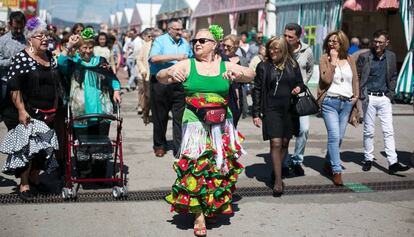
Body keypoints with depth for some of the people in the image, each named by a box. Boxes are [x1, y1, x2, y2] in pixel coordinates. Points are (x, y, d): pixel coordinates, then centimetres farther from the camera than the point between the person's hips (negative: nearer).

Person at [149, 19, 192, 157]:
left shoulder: (185, 44, 14)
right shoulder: (160, 41, -2)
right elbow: (154, 58, -19)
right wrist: (175, 57, -22)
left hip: (180, 85, 3)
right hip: (160, 83, -3)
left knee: (180, 118, -1)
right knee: (160, 117, 8)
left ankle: (179, 148, 4)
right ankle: (159, 146, 24)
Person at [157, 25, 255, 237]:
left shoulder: (225, 66, 7)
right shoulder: (187, 65, 3)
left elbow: (251, 75, 0)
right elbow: (160, 77, -4)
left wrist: (236, 73, -21)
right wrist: (170, 73, -27)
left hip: (221, 126, 2)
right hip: (195, 124, -2)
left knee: (218, 168, 9)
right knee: (195, 167, -6)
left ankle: (215, 206, 29)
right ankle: (199, 215, 2)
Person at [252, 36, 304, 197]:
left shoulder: (292, 65, 7)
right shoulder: (263, 66, 1)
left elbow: (300, 82, 19)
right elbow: (257, 90, 1)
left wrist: (299, 88, -6)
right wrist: (256, 113, -4)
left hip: (289, 110, 3)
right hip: (271, 109, -3)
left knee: (285, 143, 8)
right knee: (275, 143, -9)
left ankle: (277, 171, 24)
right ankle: (278, 180, -6)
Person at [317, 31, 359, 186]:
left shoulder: (349, 59, 11)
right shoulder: (325, 58, -1)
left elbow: (355, 79, 17)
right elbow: (326, 79, -14)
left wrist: (356, 95, 5)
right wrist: (333, 61, -14)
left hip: (346, 102, 4)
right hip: (330, 102, -4)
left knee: (339, 137, 8)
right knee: (334, 136, -13)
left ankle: (328, 164, 26)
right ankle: (337, 171, -10)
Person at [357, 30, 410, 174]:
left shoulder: (391, 56, 7)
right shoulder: (364, 57, -3)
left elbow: (393, 76, 17)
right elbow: (357, 77, 1)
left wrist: (391, 92, 6)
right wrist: (362, 94, -7)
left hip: (385, 98, 2)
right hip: (369, 98, -2)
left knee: (389, 131, -3)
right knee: (369, 131, 5)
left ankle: (393, 163, -5)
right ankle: (368, 159, 17)